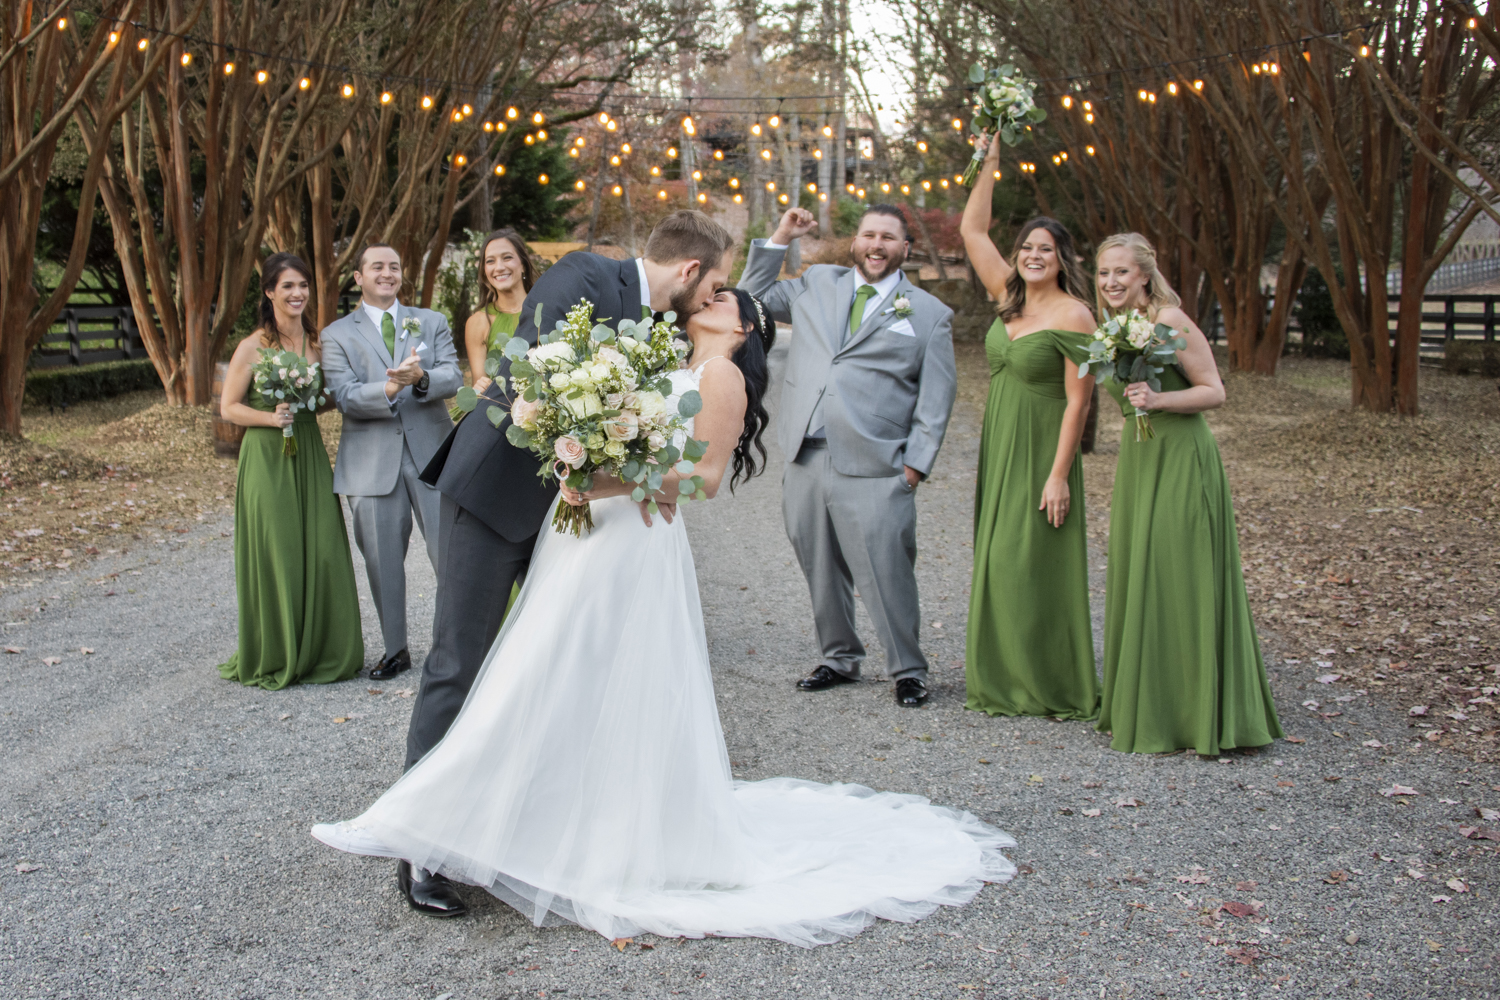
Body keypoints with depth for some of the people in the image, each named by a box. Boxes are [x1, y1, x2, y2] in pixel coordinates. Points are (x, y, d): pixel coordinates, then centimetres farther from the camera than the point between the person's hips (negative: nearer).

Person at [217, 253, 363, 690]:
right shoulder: (253, 346, -6)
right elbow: (229, 408, -4)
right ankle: (274, 658, 12)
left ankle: (321, 652, 15)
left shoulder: (316, 341, 8)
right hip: (267, 459, -5)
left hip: (310, 455, 5)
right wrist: (272, 417, -18)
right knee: (276, 555, -1)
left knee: (322, 552, 2)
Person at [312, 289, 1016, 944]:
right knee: (553, 695, 11)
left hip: (633, 548, -8)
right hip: (583, 542, 8)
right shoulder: (664, 373, 23)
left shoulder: (723, 376, -2)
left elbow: (704, 475, -13)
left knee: (617, 703, -5)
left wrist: (610, 482, -20)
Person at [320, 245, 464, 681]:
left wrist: (421, 378, -25)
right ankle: (395, 649, 22)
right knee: (383, 561, 8)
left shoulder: (432, 322, 11)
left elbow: (453, 378, -3)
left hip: (431, 453, 0)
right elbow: (345, 397, -7)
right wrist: (389, 389, -27)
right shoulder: (337, 334, 6)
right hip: (372, 461, 0)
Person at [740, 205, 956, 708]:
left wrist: (916, 463, -4)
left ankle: (907, 671, 9)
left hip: (873, 469, -4)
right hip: (805, 460, 4)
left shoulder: (930, 314, 7)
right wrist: (778, 239, 15)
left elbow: (936, 397, 4)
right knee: (821, 570, 12)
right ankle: (840, 658, 29)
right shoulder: (816, 284, 16)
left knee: (886, 574, -7)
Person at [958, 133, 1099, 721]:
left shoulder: (1072, 317, -14)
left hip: (1040, 454, -7)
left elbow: (1077, 402, -16)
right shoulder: (1010, 299, 6)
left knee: (1035, 565, -3)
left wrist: (1058, 474, -19)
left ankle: (1053, 688, 10)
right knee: (996, 560, 11)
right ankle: (1003, 679, 21)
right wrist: (989, 162, 8)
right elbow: (972, 230, 12)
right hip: (997, 448, 7)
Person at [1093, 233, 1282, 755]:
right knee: (1134, 578, 9)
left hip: (1181, 462, -8)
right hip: (1136, 461, 8)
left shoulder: (1170, 321, -12)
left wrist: (1157, 399, -26)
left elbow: (1214, 391, -13)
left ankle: (1192, 715, 5)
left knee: (1178, 580, -5)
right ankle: (1141, 710, 21)